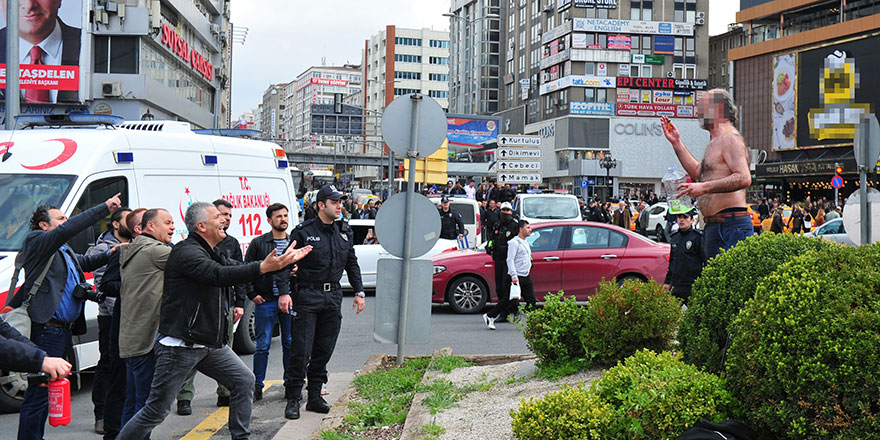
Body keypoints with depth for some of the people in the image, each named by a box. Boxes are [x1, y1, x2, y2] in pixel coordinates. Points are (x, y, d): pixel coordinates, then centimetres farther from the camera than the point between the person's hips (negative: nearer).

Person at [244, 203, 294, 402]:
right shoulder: (258, 243, 2)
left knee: (290, 344, 7)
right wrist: (252, 294, -2)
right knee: (262, 346, 1)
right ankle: (257, 386, 9)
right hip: (265, 302, -2)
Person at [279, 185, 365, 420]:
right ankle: (293, 399, 2)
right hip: (307, 297, -5)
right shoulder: (303, 231, -6)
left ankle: (315, 396, 17)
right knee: (301, 350, -6)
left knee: (324, 350, 8)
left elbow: (352, 264, 20)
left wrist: (359, 292, 14)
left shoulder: (345, 232, 11)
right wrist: (284, 292, -15)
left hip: (333, 298, 5)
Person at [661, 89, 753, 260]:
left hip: (731, 226, -11)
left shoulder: (730, 139, -10)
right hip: (715, 226, 11)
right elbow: (698, 172, 34)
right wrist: (676, 143, 30)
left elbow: (744, 178, -22)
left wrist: (704, 188, -26)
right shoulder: (716, 142, 23)